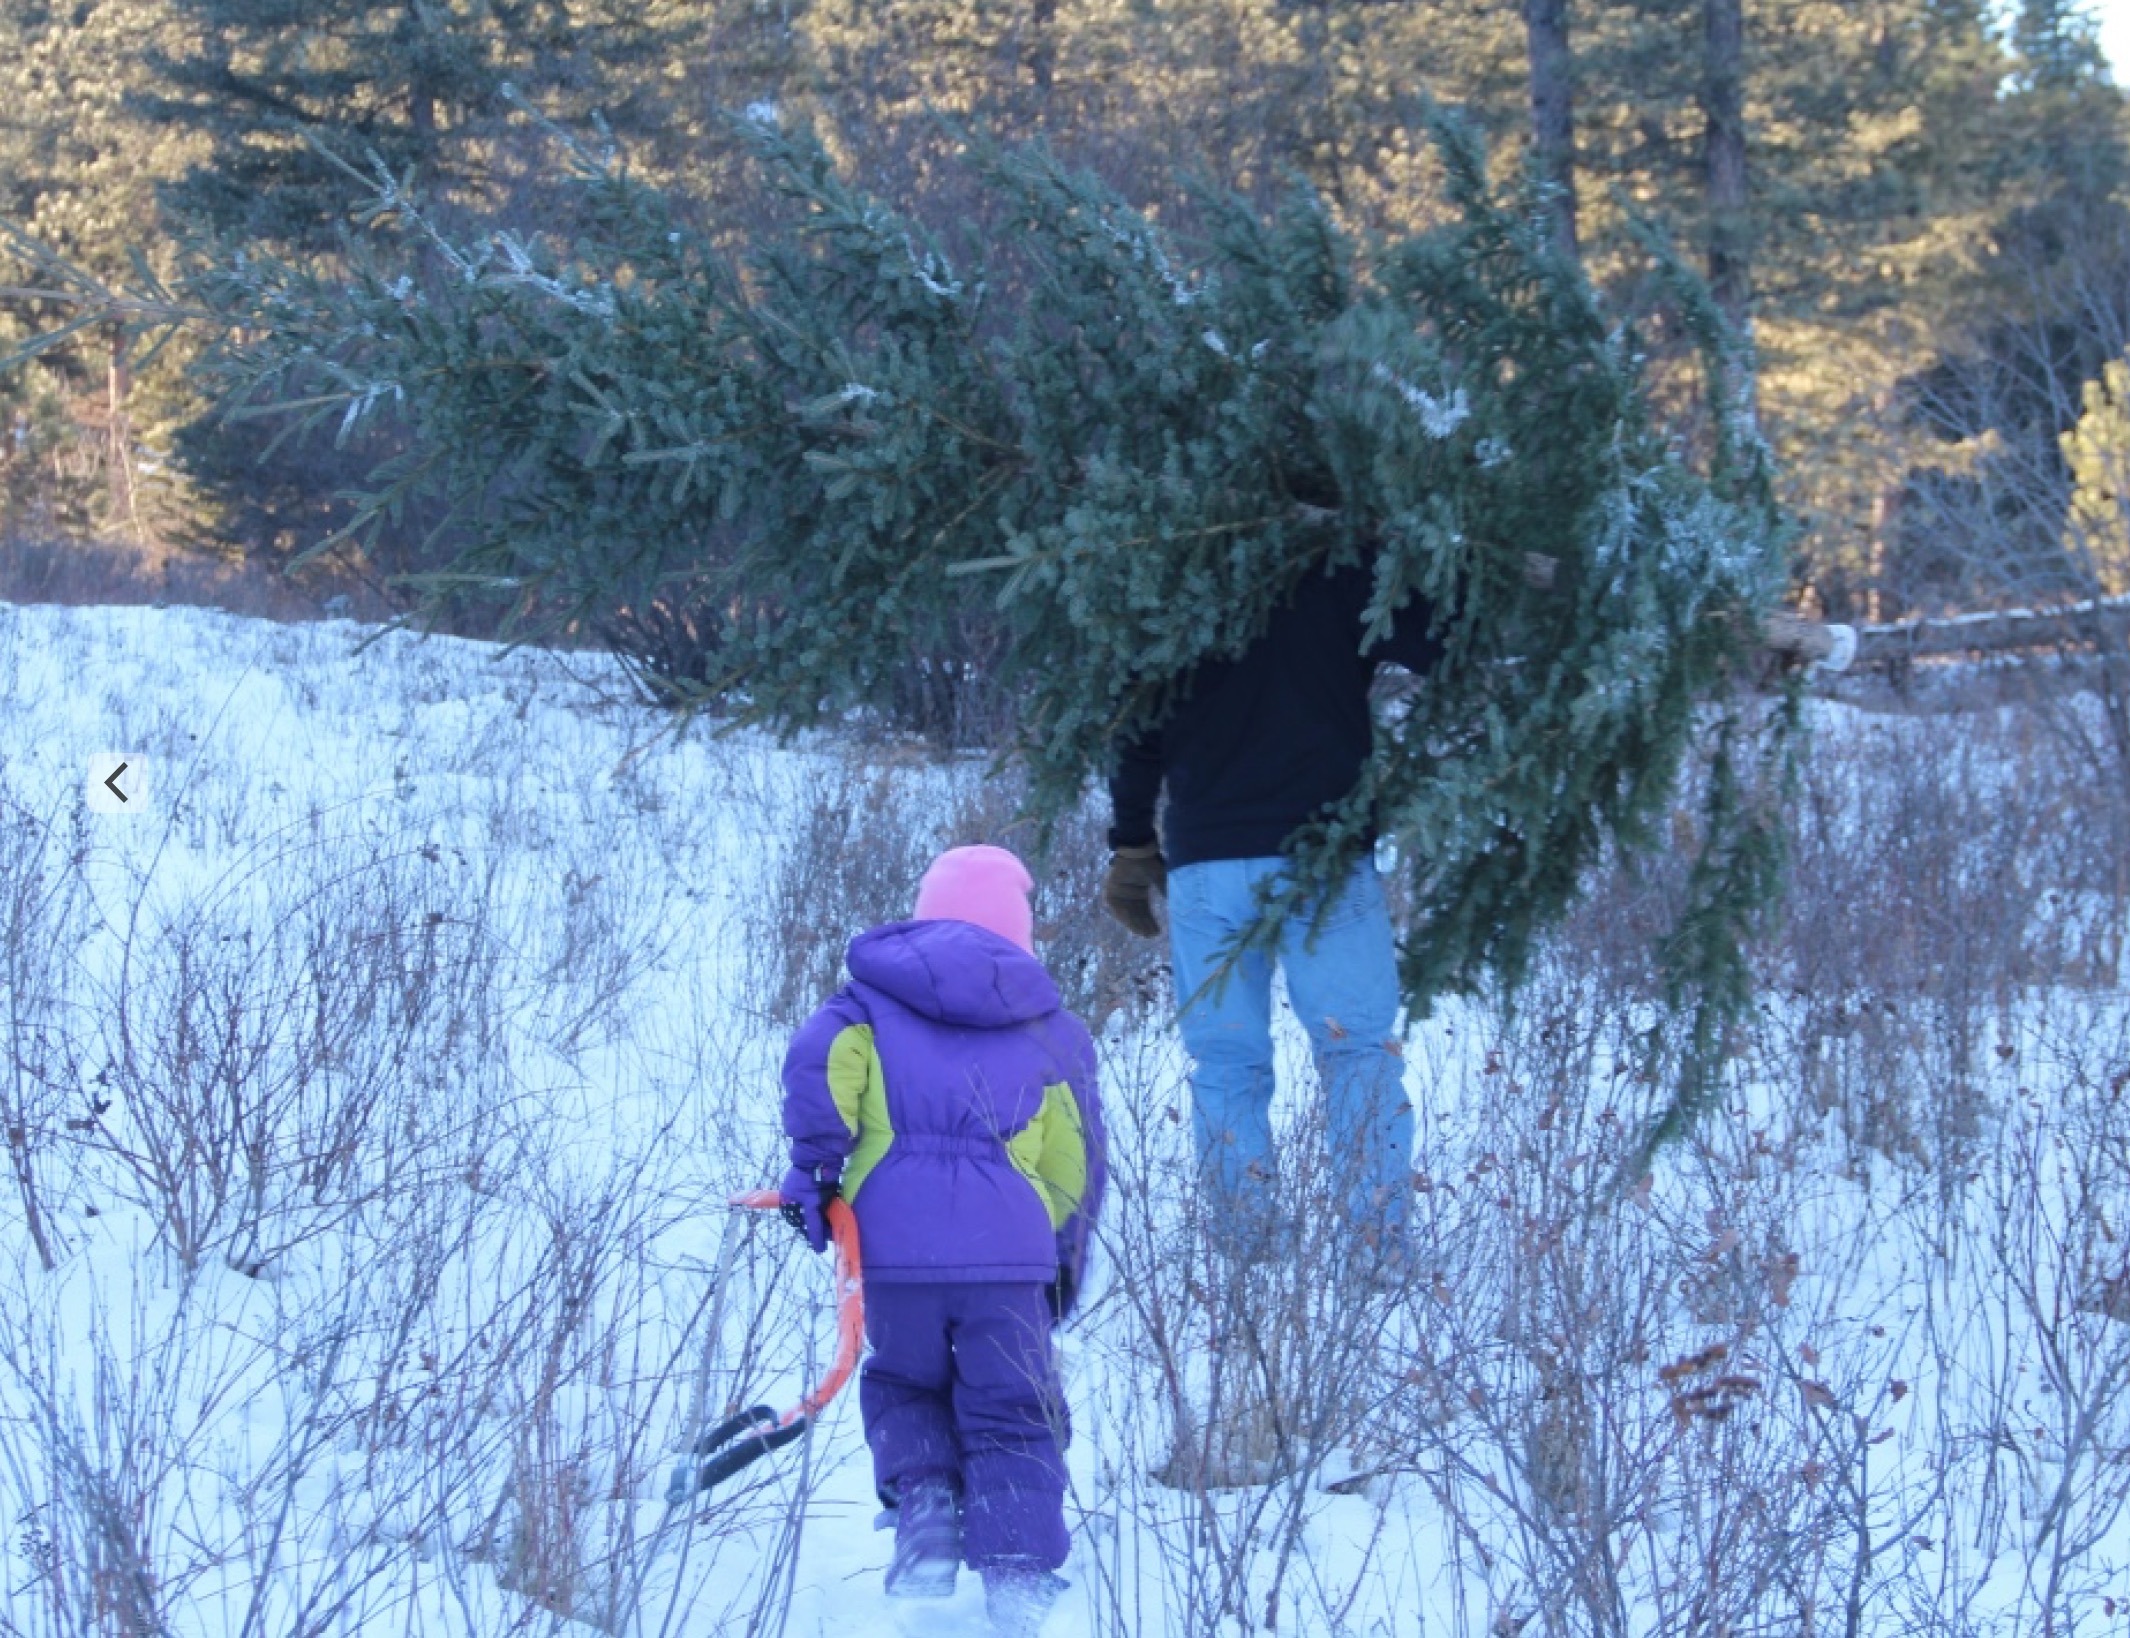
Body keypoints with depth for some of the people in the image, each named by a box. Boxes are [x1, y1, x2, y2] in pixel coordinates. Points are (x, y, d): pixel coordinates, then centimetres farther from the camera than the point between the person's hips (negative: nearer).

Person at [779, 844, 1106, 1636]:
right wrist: (1066, 1259, 29)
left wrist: (813, 1170, 2)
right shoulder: (1050, 1027, 19)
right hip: (1012, 1252, 0)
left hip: (895, 1245, 0)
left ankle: (923, 1504, 0)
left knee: (904, 1388, 24)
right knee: (1013, 1421, 8)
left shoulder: (874, 997, 15)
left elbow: (818, 1064, -6)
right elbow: (1075, 1160, 19)